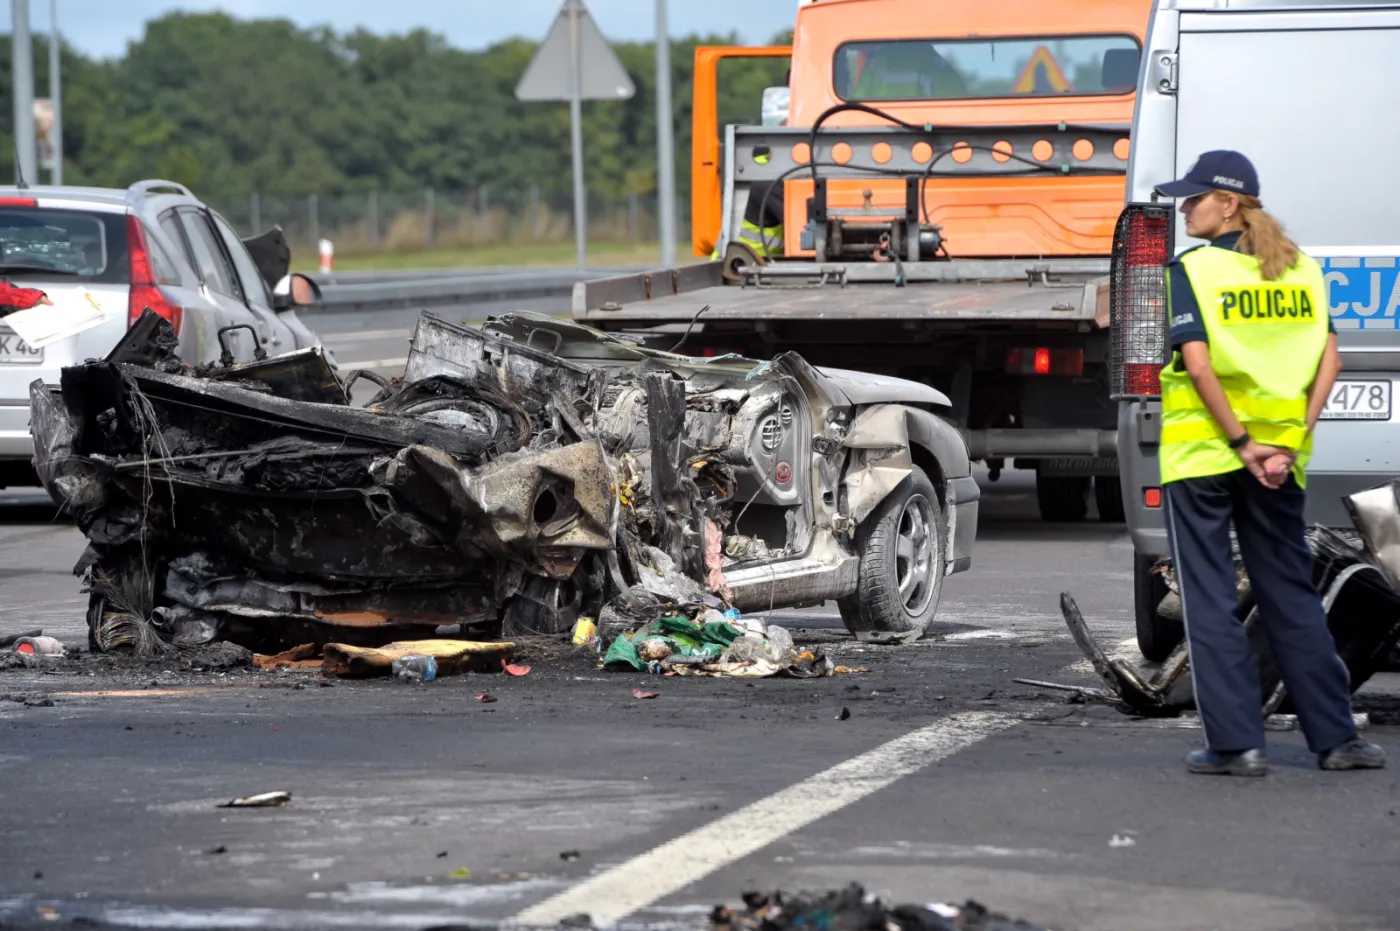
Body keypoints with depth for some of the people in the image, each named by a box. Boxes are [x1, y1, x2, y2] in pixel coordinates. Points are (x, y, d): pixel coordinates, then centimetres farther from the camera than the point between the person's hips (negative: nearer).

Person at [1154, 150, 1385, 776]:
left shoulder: (1191, 270, -8)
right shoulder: (1300, 269, 7)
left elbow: (1198, 364, -18)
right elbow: (1328, 361, 1)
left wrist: (1241, 442, -14)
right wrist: (1292, 440, -3)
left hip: (1200, 453, -5)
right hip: (1277, 456, 5)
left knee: (1209, 600, 3)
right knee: (1290, 594, 13)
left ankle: (1236, 743, -1)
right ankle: (1336, 739, 13)